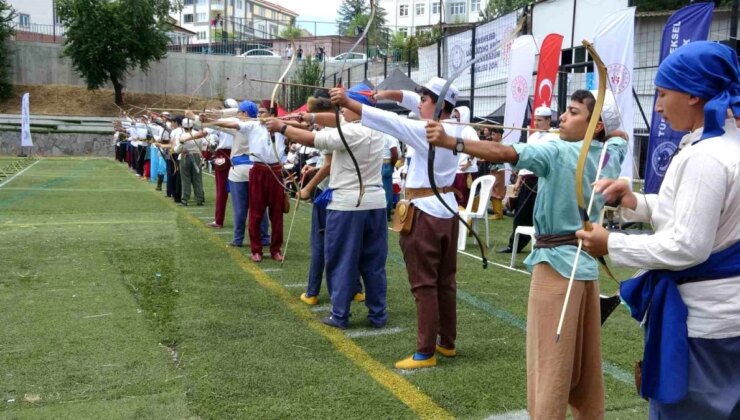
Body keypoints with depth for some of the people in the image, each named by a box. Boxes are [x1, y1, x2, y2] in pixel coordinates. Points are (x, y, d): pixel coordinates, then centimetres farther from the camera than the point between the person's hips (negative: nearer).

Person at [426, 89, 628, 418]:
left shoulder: (559, 153, -15)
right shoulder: (609, 154, 7)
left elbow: (504, 153, -29)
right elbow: (619, 135, 32)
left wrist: (450, 142, -34)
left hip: (557, 264, -8)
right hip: (586, 263, 8)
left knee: (550, 367, -2)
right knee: (586, 364, 19)